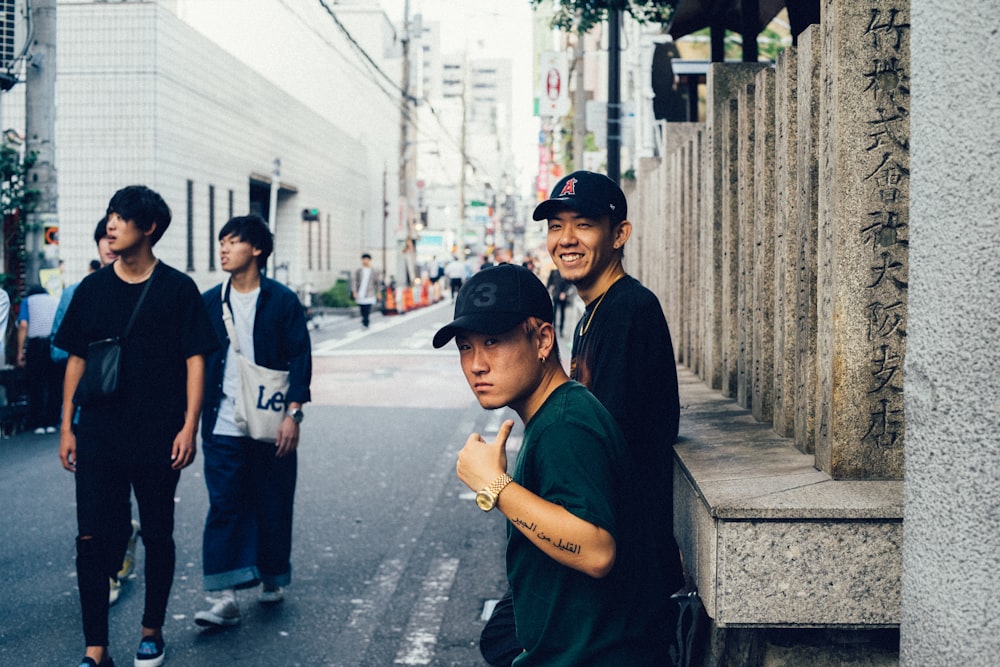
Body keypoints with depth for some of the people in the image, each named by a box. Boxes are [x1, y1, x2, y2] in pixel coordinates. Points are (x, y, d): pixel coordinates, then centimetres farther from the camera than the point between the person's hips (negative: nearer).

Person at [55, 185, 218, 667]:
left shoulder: (178, 289, -2)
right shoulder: (92, 288, 6)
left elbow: (195, 360, -3)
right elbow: (76, 359, 11)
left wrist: (189, 427, -10)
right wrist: (67, 427, 8)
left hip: (158, 440, -2)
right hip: (98, 436, 2)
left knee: (157, 537, 10)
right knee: (91, 539, -3)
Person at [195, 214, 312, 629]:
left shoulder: (282, 300, -1)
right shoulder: (209, 302, 7)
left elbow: (300, 359, -3)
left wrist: (293, 413, -11)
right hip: (223, 427, 2)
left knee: (273, 508, 9)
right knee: (223, 507, -3)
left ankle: (271, 577, 29)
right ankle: (225, 597, -3)